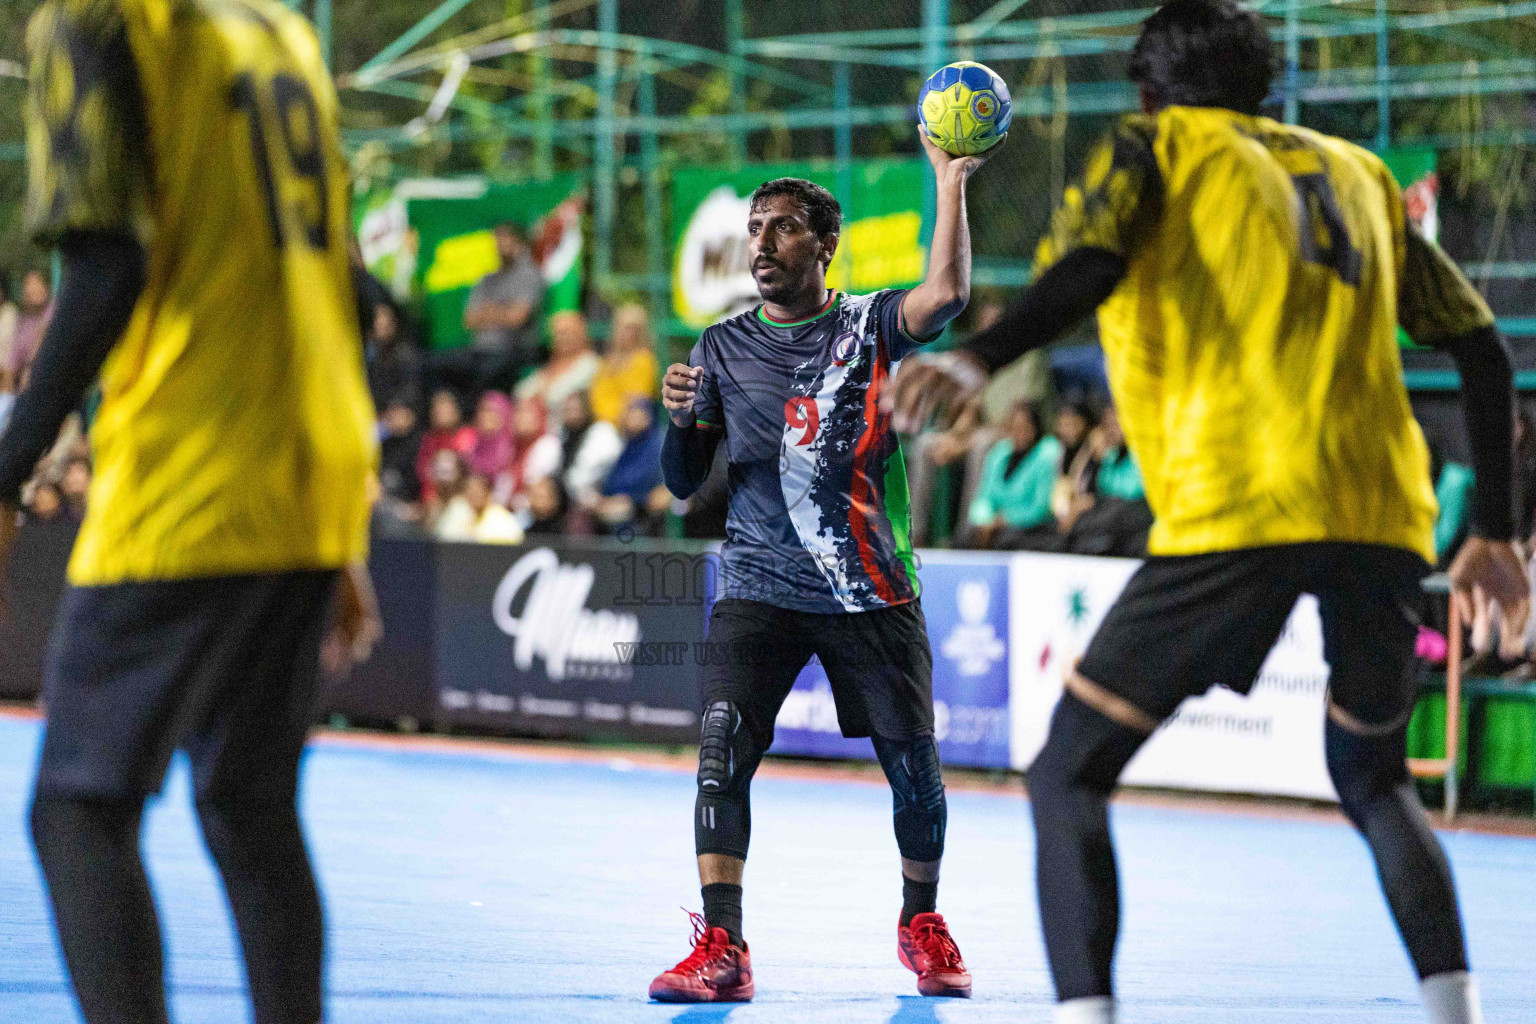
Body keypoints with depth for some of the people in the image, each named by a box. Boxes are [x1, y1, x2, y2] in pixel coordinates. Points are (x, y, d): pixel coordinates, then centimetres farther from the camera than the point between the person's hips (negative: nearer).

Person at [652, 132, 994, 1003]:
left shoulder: (869, 326, 1)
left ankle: (923, 924, 27)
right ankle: (722, 949, -19)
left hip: (874, 590, -1)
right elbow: (683, 484, 6)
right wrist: (681, 419, -14)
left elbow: (947, 295, -22)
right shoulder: (724, 349, 8)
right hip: (761, 590, 1)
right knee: (723, 749, -18)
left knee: (914, 768, 2)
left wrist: (950, 183, -21)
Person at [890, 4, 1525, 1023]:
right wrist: (1494, 533, 27)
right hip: (1384, 516, 5)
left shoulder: (1156, 145, 13)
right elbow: (1482, 347, 22)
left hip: (1236, 510, -5)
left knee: (1069, 777, 4)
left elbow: (1093, 262, -10)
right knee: (1374, 778, 25)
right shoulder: (1359, 173, 26)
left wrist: (980, 359, -23)